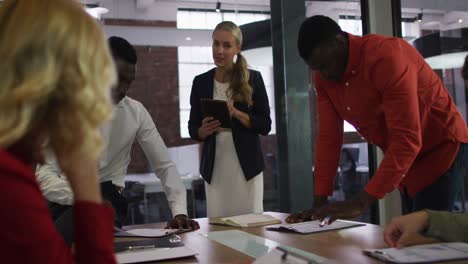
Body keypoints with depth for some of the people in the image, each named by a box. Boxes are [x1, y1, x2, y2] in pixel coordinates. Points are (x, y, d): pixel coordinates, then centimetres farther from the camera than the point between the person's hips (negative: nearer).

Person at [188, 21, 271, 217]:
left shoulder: (253, 79, -1)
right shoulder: (200, 82, 4)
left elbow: (265, 125, -3)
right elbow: (192, 129, 8)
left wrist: (236, 113, -17)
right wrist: (204, 130, -13)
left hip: (247, 165, -1)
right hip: (214, 167, 2)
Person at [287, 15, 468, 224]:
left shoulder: (387, 57, -28)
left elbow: (407, 140, -32)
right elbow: (328, 137, -4)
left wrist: (361, 203, -36)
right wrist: (319, 201, -11)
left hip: (442, 148, -7)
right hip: (404, 155, 7)